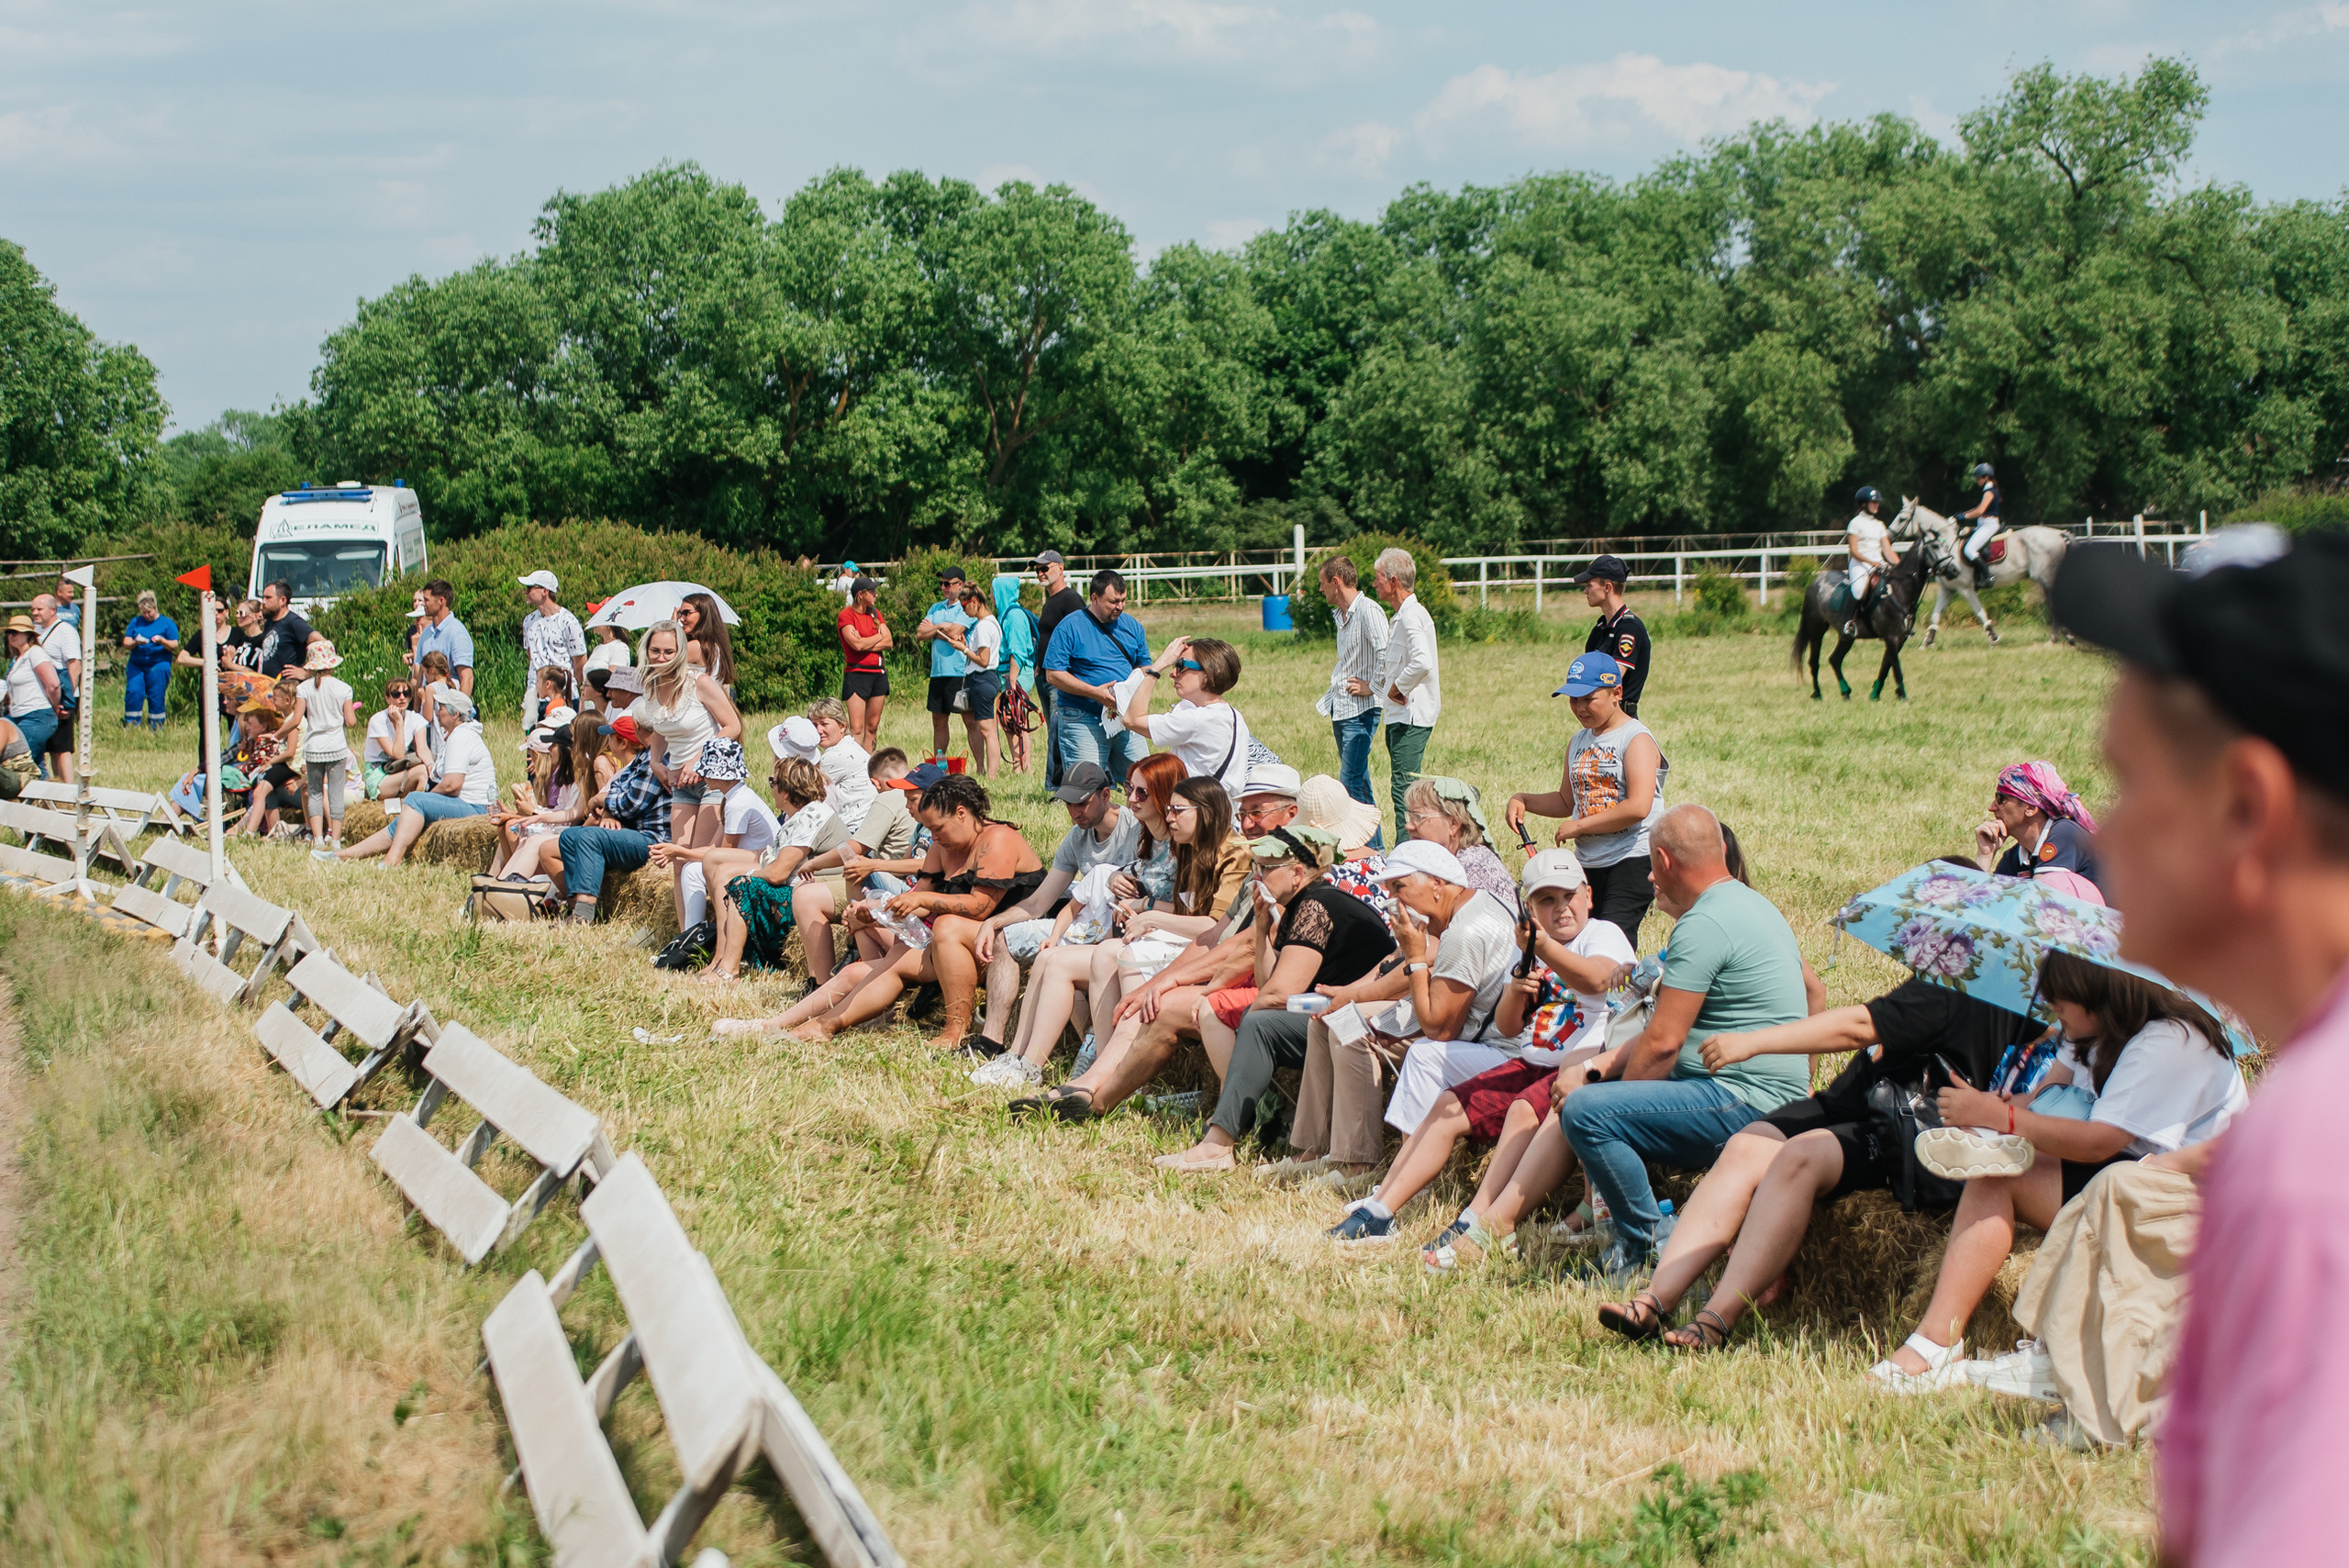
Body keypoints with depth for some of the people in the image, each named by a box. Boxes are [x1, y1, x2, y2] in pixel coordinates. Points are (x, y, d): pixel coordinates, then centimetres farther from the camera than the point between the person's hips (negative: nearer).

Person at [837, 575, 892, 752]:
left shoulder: (875, 613, 14)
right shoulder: (846, 615, -5)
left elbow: (889, 643, 4)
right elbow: (857, 645, -17)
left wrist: (865, 643, -10)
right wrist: (880, 636, -1)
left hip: (878, 673, 6)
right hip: (857, 673, -6)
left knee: (873, 727, 6)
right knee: (857, 728, -12)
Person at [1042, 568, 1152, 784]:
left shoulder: (1132, 626, 12)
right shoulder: (1070, 627, -5)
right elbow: (1053, 674, -9)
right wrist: (1094, 692, -19)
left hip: (1126, 720, 5)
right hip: (1082, 720, -5)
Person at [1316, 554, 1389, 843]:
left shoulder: (1368, 610, -15)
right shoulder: (1342, 614, 16)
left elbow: (1386, 653, -27)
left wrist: (1371, 687, -18)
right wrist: (1328, 700, 22)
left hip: (1361, 711, -10)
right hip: (1341, 709, 10)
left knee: (1350, 782, -13)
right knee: (1359, 782, 12)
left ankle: (1372, 851, -11)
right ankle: (1374, 845, 17)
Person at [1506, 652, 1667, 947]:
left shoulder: (1637, 739, -8)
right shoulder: (1578, 743, 16)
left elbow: (1638, 807, -21)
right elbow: (1567, 802, 29)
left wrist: (1578, 826, -13)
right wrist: (1522, 800, 11)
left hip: (1632, 859, -8)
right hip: (1588, 863, 8)